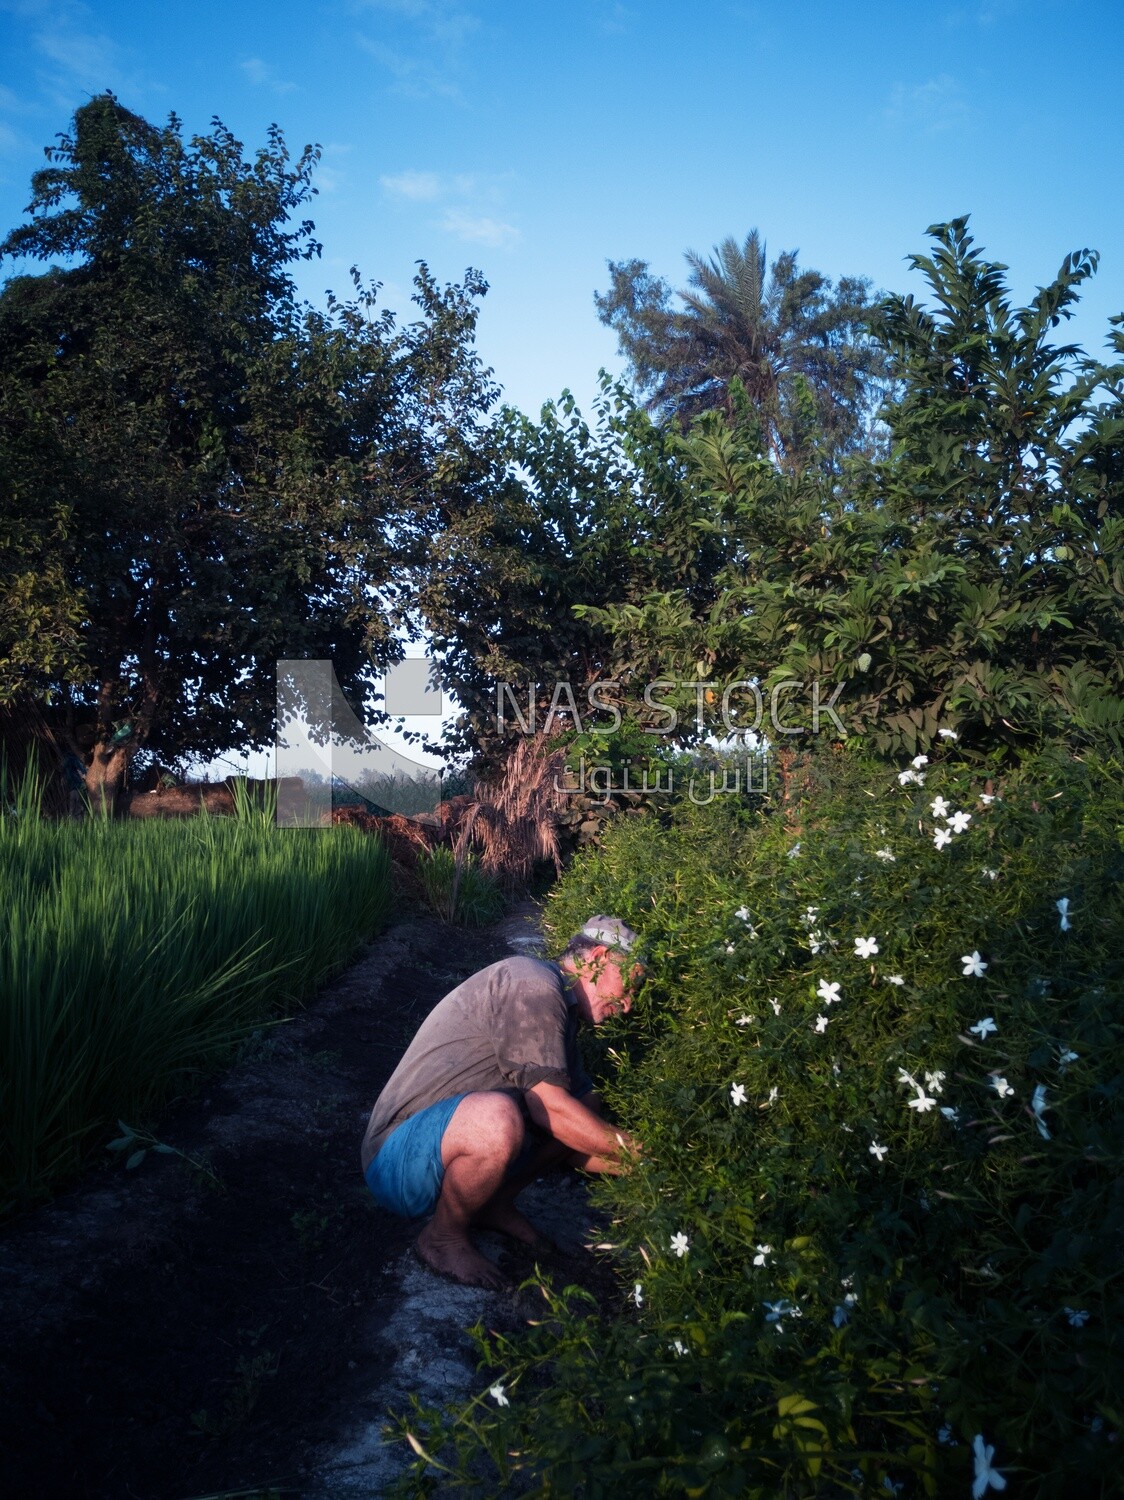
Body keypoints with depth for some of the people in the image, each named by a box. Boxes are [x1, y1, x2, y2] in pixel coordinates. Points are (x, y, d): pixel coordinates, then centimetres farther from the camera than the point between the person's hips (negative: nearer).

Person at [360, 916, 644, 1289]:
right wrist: (640, 1154, -14)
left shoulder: (560, 1016, 14)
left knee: (586, 1110, 8)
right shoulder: (532, 981, -17)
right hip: (398, 1162, -9)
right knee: (496, 1116, -39)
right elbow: (548, 1108, -23)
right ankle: (443, 1239, -11)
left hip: (455, 1153, 9)